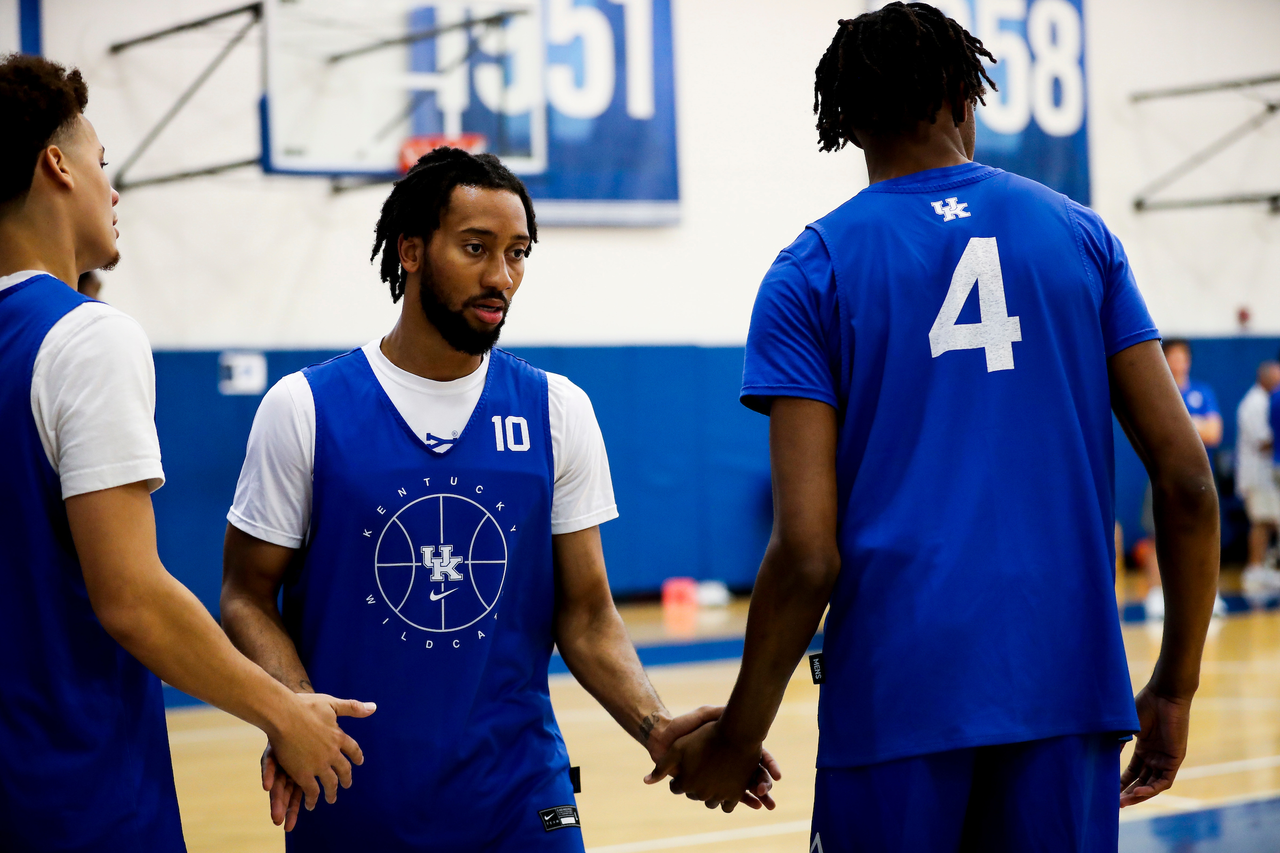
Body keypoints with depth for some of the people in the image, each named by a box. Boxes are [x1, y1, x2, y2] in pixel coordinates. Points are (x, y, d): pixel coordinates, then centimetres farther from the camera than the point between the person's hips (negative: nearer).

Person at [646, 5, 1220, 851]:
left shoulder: (812, 270, 1)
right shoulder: (1080, 234, 8)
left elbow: (808, 553, -8)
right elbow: (1188, 482, 2)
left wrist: (737, 738, 3)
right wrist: (1175, 688, 11)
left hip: (898, 697, -2)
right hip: (1069, 683, 2)